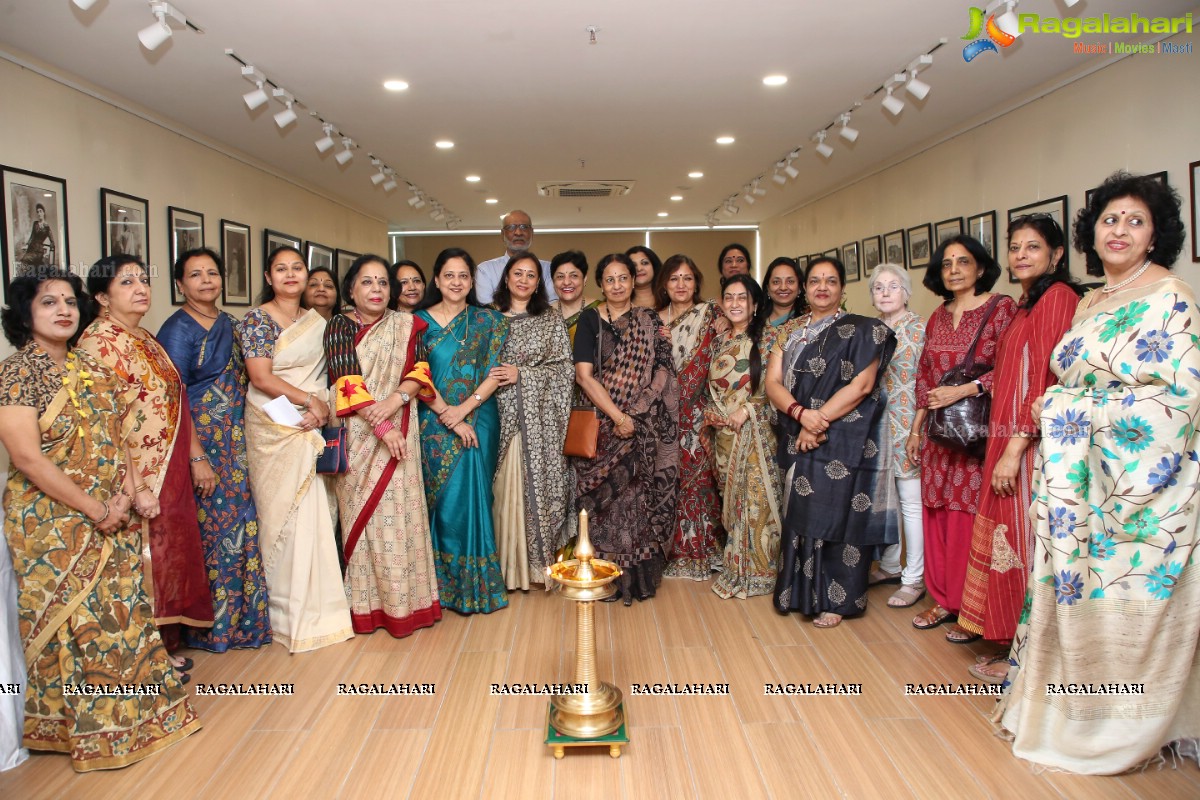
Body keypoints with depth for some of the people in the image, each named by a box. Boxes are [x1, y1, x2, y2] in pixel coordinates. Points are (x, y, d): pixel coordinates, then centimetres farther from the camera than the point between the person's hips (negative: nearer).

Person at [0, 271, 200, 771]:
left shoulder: (91, 371, 9)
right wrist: (95, 509, -16)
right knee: (70, 621, 4)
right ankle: (80, 728, 20)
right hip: (50, 521, -6)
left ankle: (131, 713, 26)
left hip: (110, 519, 6)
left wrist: (123, 494, -7)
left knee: (122, 613, 11)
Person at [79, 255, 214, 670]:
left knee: (171, 555, 16)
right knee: (143, 562, 3)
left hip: (171, 473, 8)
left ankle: (167, 644, 31)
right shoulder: (99, 340, -14)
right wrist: (135, 489, -23)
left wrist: (196, 456, 12)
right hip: (139, 480, -8)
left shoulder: (147, 338, 12)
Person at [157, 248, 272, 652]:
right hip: (198, 441, -6)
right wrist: (197, 457, -18)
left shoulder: (229, 324, 12)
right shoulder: (177, 329, -9)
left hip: (235, 442, 7)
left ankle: (244, 614, 22)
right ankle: (210, 625, 14)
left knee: (241, 524, 8)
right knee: (208, 529, -1)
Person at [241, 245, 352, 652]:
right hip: (275, 430, -5)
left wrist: (323, 410, -3)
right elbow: (261, 378, -13)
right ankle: (292, 613, 10)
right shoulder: (257, 319, -4)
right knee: (285, 513, -1)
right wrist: (310, 400, -14)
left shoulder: (317, 321, 12)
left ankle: (317, 601, 17)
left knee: (318, 513, 5)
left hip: (315, 429, 5)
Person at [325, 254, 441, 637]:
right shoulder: (339, 326, 1)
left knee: (399, 510, 2)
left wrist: (398, 398, -16)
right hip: (358, 435, -2)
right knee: (363, 513, 2)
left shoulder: (406, 325, 9)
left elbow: (419, 372, 5)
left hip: (400, 432, 2)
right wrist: (381, 426, -17)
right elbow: (347, 381, -9)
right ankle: (367, 604, 11)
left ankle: (405, 600, 12)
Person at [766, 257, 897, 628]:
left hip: (844, 441, -4)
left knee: (837, 514, -2)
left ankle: (836, 600, 12)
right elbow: (772, 381, 3)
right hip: (797, 440, 5)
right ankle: (802, 592, 22)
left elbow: (862, 384, -11)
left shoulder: (862, 331, 0)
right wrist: (801, 413, -16)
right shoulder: (790, 331, 13)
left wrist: (819, 420, -17)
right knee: (801, 513, 8)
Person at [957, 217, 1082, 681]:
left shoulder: (1057, 296, -11)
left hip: (1033, 443, -9)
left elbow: (1049, 381, -18)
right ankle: (1013, 645, 24)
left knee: (1023, 541, -1)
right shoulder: (1026, 303, 17)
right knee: (1009, 537, 13)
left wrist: (1015, 448, -21)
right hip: (1008, 440, 9)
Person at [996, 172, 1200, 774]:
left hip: (1141, 475, -7)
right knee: (1075, 588, 11)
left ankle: (1127, 728, 19)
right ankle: (1071, 708, 27)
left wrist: (1078, 409, -14)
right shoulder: (1091, 302, 15)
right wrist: (1057, 410, 2)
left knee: (1127, 597, 1)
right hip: (1082, 475, 7)